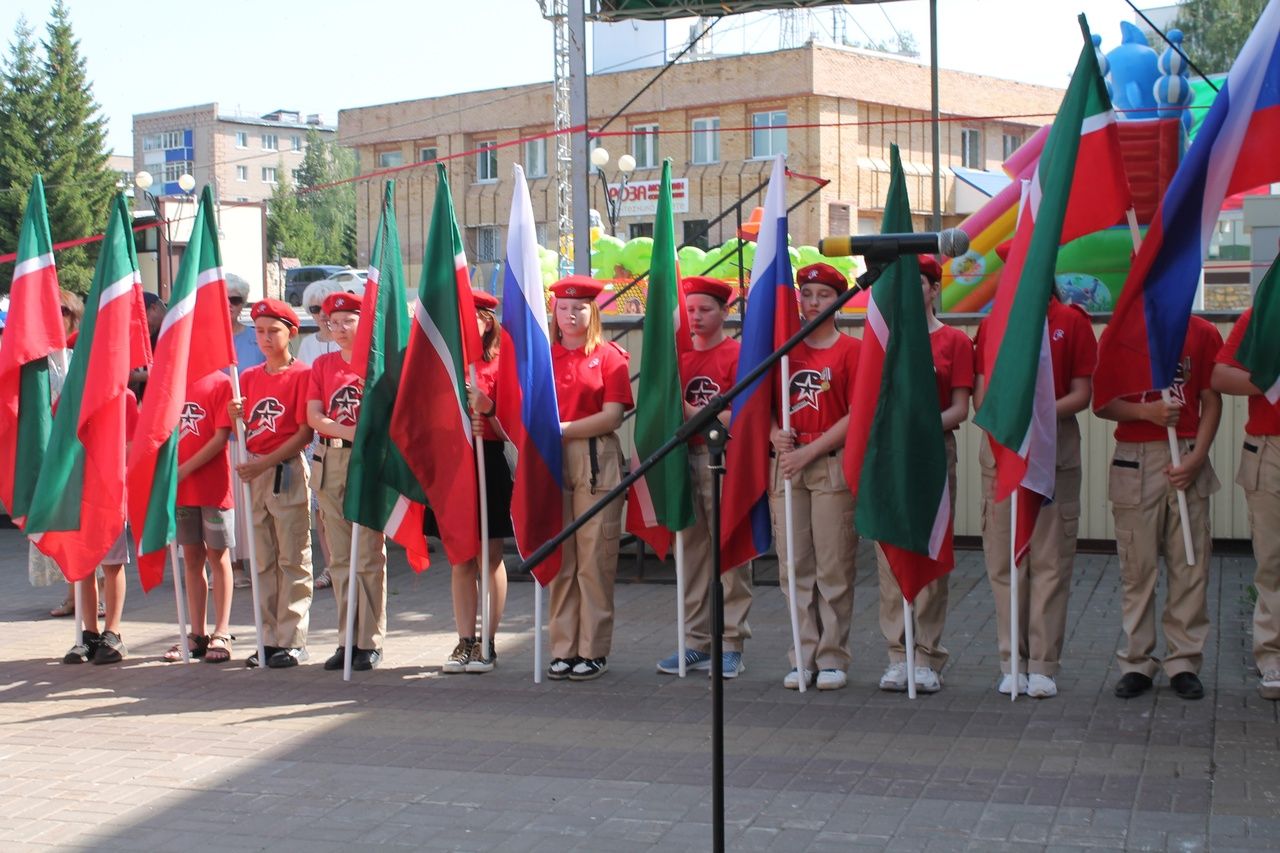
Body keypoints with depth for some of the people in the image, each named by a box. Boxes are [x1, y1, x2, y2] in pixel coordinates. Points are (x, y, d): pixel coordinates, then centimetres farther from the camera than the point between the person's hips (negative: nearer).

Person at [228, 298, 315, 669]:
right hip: (254, 472, 6)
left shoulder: (302, 374, -5)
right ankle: (270, 637, 16)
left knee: (293, 558, -2)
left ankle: (293, 640, 2)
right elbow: (245, 431, 15)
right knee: (262, 560, 9)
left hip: (287, 470, -6)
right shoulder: (249, 377, 13)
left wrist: (264, 463, -15)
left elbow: (305, 432, -10)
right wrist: (238, 417, -7)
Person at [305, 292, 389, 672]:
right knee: (339, 558, 7)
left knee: (369, 555, -4)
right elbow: (314, 417, 3)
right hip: (330, 461, 4)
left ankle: (371, 641, 1)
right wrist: (350, 431, -11)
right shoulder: (323, 365, 13)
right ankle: (347, 639, 13)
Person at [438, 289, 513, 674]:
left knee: (489, 558, 2)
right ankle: (465, 642, 12)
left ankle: (488, 644, 8)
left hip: (488, 465, -4)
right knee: (460, 560, 7)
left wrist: (487, 408, -22)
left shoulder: (499, 367, -2)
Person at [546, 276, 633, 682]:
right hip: (551, 461, 3)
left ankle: (594, 651, 4)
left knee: (595, 557, -3)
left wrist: (563, 429, -11)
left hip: (596, 461, -3)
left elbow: (612, 416, -5)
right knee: (557, 558, 4)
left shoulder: (610, 356, 3)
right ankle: (563, 649, 10)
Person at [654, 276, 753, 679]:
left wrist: (694, 413, -15)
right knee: (691, 551, 7)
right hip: (686, 460, 5)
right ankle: (695, 641, 14)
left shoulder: (738, 355, -2)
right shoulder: (679, 355, 14)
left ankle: (732, 645, 2)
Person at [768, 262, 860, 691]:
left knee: (833, 565, -1)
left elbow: (856, 415, -7)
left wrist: (809, 451, -12)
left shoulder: (852, 350, 0)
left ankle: (833, 658, 7)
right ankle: (804, 656, 12)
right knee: (793, 565, 5)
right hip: (787, 464, 4)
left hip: (833, 465, -4)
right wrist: (773, 434, -7)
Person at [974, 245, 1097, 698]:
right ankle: (1012, 662, 10)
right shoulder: (991, 324, 10)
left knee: (1051, 559, -1)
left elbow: (1082, 393, -1)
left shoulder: (1072, 321, 3)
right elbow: (982, 393, 7)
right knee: (1004, 559, 3)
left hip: (1055, 451, -2)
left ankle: (1044, 665, 5)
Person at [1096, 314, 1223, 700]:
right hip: (1135, 461, -1)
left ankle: (1184, 662, 10)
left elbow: (1211, 402, 4)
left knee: (1190, 565, 1)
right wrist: (1146, 411, -16)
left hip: (1187, 458, 1)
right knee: (1137, 566, 2)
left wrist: (1196, 458, -7)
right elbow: (1102, 403, 2)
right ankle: (1137, 664, 10)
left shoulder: (1204, 333, 5)